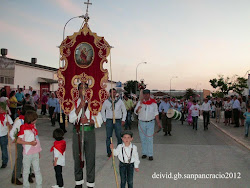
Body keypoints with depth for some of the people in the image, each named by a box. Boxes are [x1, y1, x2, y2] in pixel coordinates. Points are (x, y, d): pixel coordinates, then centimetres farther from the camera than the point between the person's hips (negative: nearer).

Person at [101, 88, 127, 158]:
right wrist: (104, 120, 8)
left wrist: (123, 120, 3)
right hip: (109, 121, 0)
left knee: (119, 136, -2)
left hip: (118, 121, 0)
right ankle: (109, 152, 12)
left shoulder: (120, 101, 4)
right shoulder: (106, 101, 4)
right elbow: (103, 111, 14)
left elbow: (124, 111, 11)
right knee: (108, 137, 2)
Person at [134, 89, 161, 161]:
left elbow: (156, 113, 6)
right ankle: (144, 153, 19)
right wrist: (138, 108, -20)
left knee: (149, 139, -5)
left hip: (150, 123, -2)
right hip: (141, 123, 2)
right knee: (143, 139, 8)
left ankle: (150, 154, 0)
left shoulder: (153, 103, 2)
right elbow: (136, 112, 2)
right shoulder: (140, 102, 5)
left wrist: (158, 123, 1)